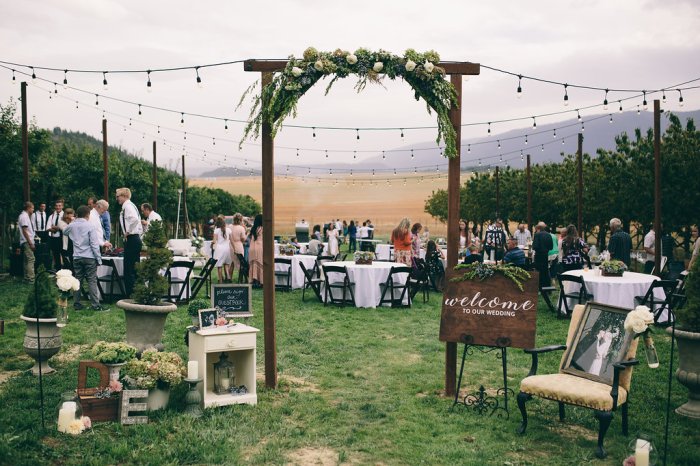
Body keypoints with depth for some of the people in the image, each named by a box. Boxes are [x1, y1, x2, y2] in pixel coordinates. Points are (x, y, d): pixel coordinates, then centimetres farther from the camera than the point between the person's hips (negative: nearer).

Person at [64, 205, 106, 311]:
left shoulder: (72, 225, 6)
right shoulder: (90, 226, -10)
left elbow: (64, 232, 30)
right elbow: (94, 244, -11)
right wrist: (98, 259, -7)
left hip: (77, 257, 5)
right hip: (89, 257, -5)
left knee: (78, 280, 11)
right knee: (92, 281, -4)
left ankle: (76, 304, 15)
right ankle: (96, 305, -6)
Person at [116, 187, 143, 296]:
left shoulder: (128, 206, -11)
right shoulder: (130, 205, 19)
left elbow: (134, 219, -29)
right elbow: (137, 220, 24)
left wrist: (128, 232, -19)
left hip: (131, 239, -10)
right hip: (136, 239, 10)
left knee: (129, 269, -7)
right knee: (134, 269, 13)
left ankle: (131, 295, -4)